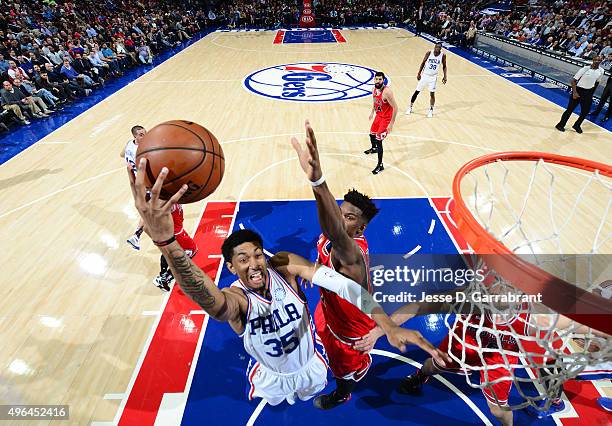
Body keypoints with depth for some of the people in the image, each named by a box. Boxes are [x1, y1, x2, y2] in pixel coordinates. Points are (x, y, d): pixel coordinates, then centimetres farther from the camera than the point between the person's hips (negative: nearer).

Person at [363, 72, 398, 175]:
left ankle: (380, 165, -2)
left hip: (386, 118, -8)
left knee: (378, 140, -13)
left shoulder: (387, 91, -28)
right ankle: (374, 148, 59)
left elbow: (395, 107, -26)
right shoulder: (374, 89, -3)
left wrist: (391, 123, -26)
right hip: (378, 116, 8)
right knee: (372, 133, 26)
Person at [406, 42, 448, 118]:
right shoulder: (429, 53, -11)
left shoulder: (443, 55, -8)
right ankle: (410, 108, 18)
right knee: (417, 92, 4)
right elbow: (423, 62, 1)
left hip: (433, 77, 0)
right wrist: (419, 73, -3)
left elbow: (444, 66, 3)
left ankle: (431, 110, 11)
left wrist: (445, 76, -7)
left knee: (432, 93, -4)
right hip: (424, 75, 0)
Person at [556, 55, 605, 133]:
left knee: (585, 111, 6)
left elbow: (597, 83, 13)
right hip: (579, 90, -5)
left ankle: (577, 126, 23)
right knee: (570, 109, -3)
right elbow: (573, 81, -15)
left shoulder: (601, 71, -1)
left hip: (588, 92, 5)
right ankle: (561, 125, 10)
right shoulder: (585, 69, -16)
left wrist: (591, 94, 14)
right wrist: (574, 92, -21)